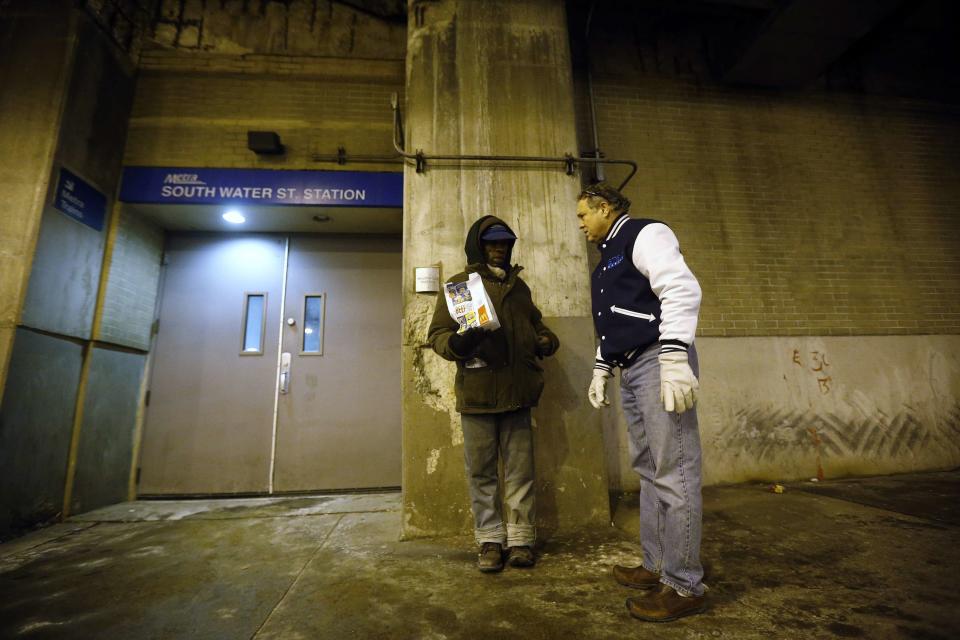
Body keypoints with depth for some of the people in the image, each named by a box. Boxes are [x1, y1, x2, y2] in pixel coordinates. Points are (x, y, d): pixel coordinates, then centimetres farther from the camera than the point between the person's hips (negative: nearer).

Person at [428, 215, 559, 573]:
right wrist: (457, 343, -22)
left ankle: (520, 539, 23)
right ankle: (490, 540, 23)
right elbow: (437, 334, 0)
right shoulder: (459, 283, 5)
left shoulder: (519, 285, 19)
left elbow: (535, 325, 28)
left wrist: (546, 341, 6)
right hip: (477, 392, -3)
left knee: (520, 469, 8)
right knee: (481, 471, 7)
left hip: (517, 390, 4)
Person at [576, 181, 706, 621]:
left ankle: (683, 586, 8)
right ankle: (656, 567, 25)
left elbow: (681, 290, -17)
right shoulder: (608, 258, 24)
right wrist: (601, 370, 22)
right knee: (649, 471, 13)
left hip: (658, 361, -10)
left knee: (673, 473, -4)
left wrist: (674, 357, -25)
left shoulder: (644, 234, -3)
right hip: (631, 370, 10)